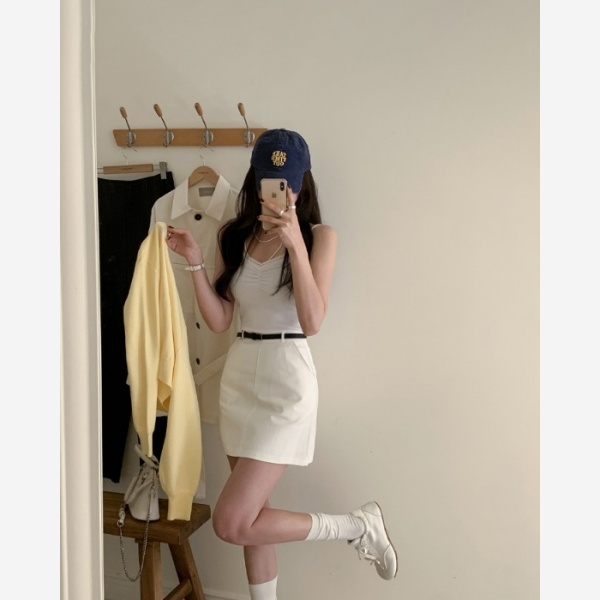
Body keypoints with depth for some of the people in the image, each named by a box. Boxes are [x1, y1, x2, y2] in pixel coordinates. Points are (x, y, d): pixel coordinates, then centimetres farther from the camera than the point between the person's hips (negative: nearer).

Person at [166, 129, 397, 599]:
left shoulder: (319, 236, -7)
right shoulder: (235, 236, 7)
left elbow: (312, 322, -19)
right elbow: (219, 320, 4)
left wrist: (295, 243, -26)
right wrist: (195, 261, -7)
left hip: (287, 382, -6)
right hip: (239, 377, 6)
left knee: (232, 523, -10)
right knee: (253, 517, 13)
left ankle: (359, 526, 8)